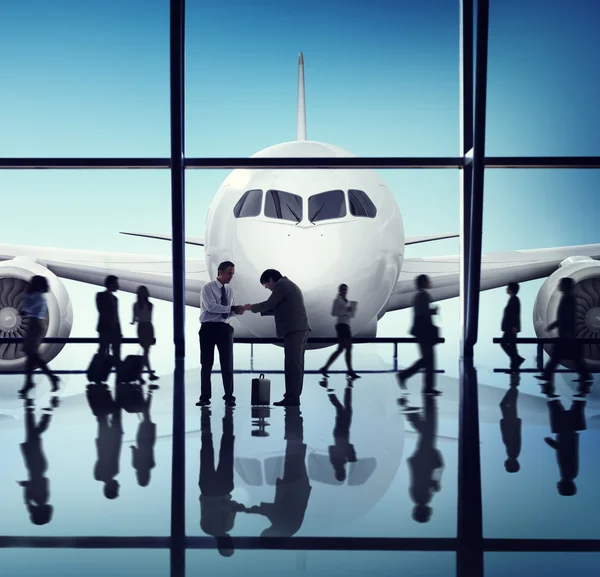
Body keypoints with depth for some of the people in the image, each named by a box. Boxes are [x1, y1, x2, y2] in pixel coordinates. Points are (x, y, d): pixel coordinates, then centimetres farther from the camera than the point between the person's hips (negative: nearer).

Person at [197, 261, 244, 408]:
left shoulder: (229, 290, 12)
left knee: (227, 363, 0)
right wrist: (232, 309, -21)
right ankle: (205, 397, 10)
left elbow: (229, 311, 9)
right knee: (206, 364, 3)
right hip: (209, 328, -4)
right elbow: (211, 307, -18)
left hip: (225, 328, 4)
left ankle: (229, 397, 6)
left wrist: (237, 311, -14)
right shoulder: (208, 288, -5)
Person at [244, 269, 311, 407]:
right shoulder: (289, 285, 25)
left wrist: (251, 307, 6)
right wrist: (261, 309, 18)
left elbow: (268, 304, -9)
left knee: (292, 364, -11)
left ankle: (291, 397, -13)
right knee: (296, 363, 7)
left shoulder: (281, 285, -6)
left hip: (294, 329, -10)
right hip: (299, 328, 10)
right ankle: (294, 396, 7)